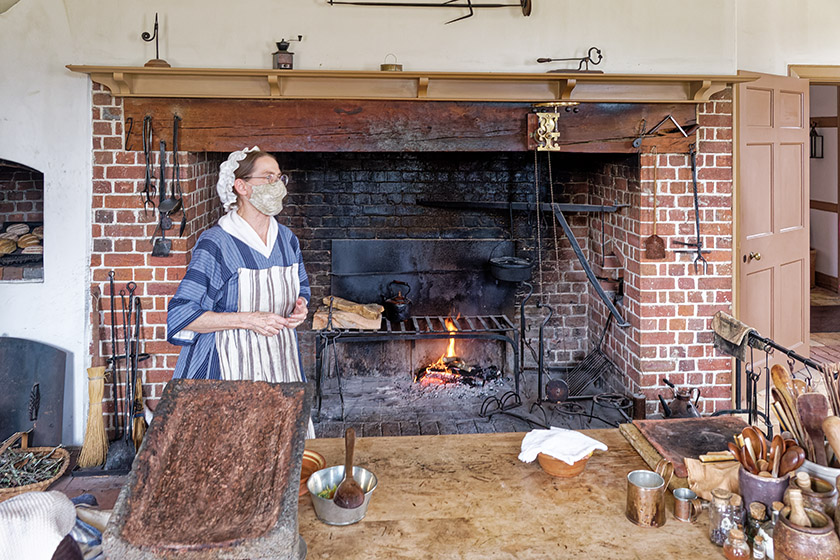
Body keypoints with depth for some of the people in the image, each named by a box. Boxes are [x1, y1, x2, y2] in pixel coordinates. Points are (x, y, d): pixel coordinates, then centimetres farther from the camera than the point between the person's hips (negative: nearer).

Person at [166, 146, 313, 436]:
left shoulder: (286, 239, 8)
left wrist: (299, 307, 1)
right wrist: (247, 320, -20)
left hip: (280, 363, 6)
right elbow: (181, 316, -15)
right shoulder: (215, 244, -12)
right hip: (230, 369, -5)